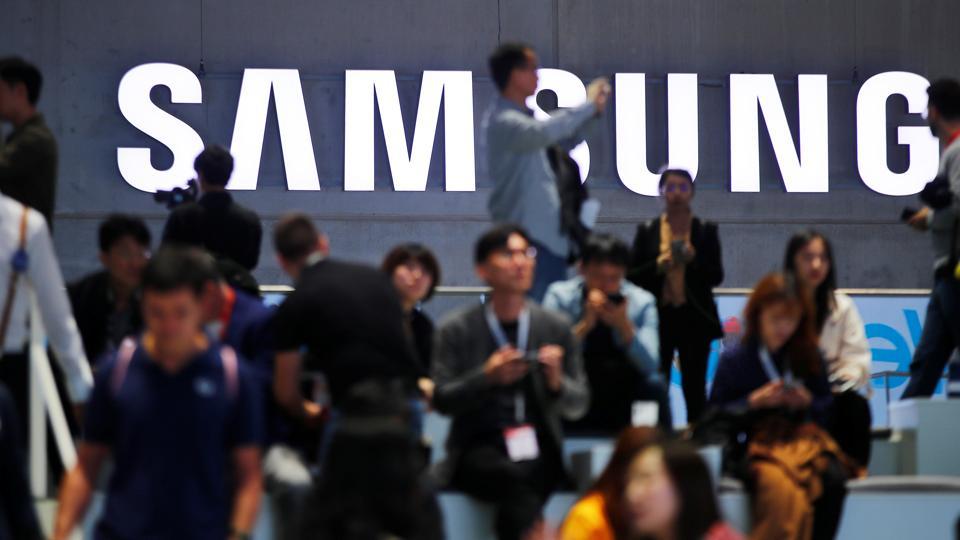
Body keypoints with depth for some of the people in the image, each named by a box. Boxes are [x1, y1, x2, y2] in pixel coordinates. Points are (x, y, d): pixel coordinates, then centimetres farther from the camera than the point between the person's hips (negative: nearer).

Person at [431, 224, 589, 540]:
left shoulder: (556, 328, 10)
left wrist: (557, 382, -12)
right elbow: (442, 401, 0)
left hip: (539, 454, 2)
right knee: (515, 480, -36)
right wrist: (487, 378, -16)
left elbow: (578, 406, 11)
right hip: (479, 449, -2)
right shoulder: (456, 330, 4)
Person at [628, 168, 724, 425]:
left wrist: (694, 259, -14)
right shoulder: (647, 230, 8)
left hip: (694, 318, 0)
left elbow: (716, 277, 3)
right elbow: (631, 276, 5)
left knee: (695, 389, 0)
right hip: (658, 317, 0)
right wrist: (658, 266, -11)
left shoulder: (706, 230, 7)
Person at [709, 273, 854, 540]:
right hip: (756, 445, -3)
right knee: (782, 488, -39)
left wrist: (807, 403, -4)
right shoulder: (733, 360, 6)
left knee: (833, 480, -32)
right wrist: (755, 402, -9)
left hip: (804, 439, 3)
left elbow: (827, 408, 18)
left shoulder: (809, 358, 13)